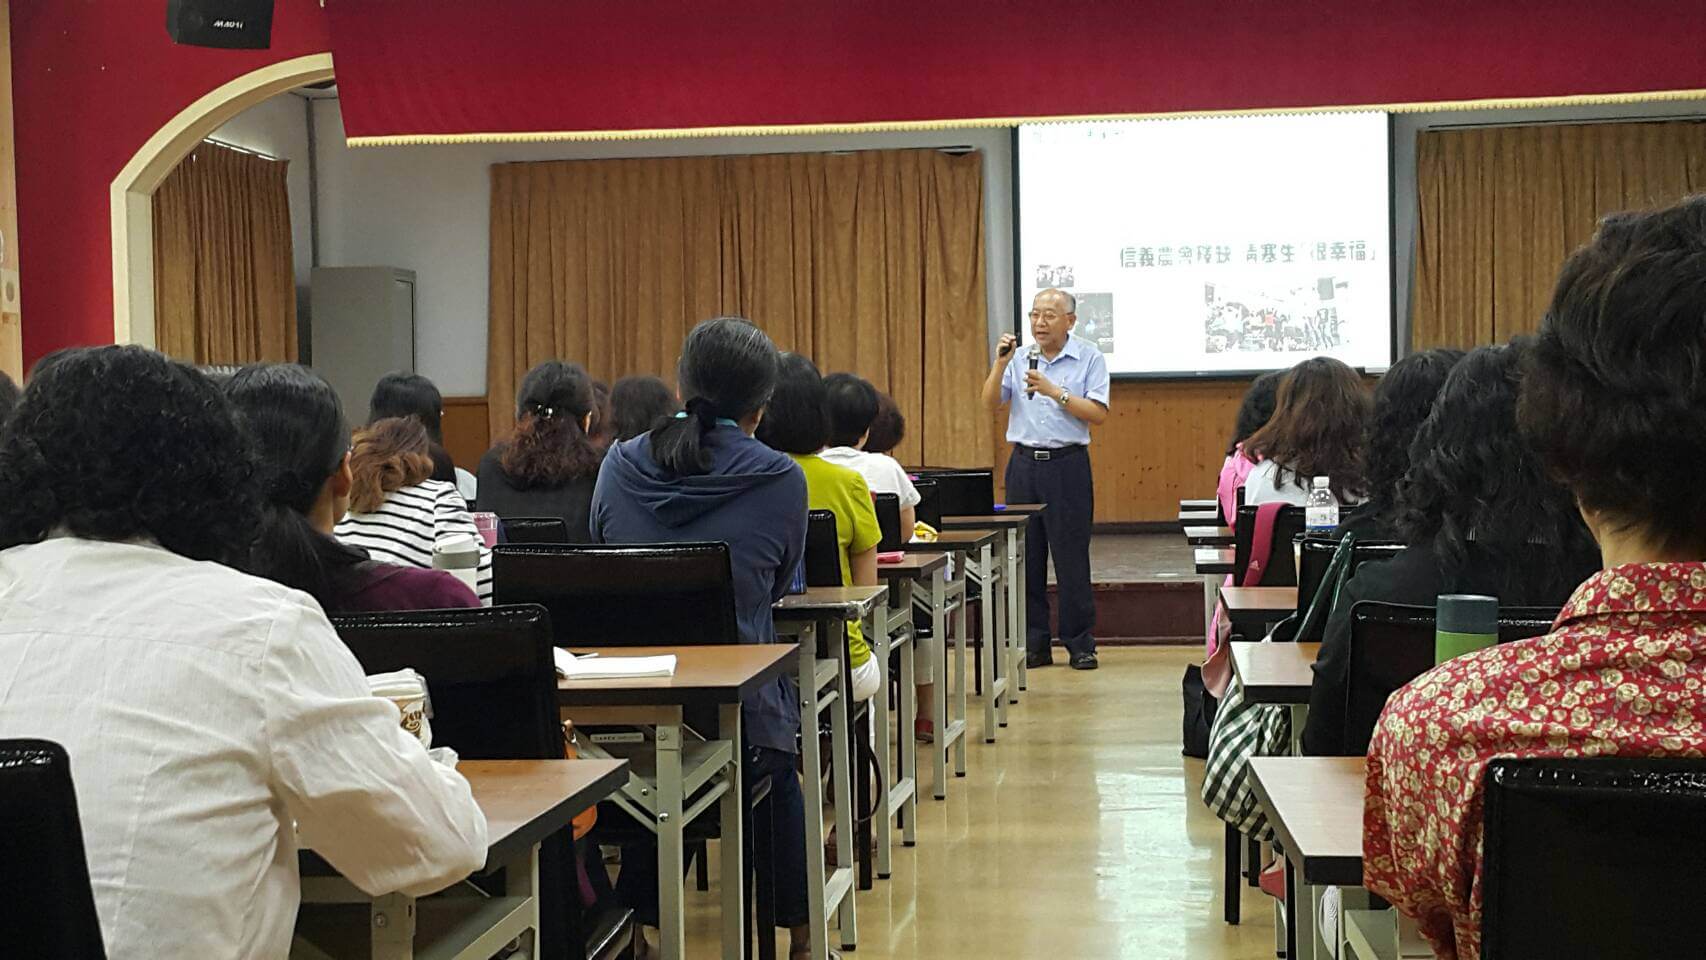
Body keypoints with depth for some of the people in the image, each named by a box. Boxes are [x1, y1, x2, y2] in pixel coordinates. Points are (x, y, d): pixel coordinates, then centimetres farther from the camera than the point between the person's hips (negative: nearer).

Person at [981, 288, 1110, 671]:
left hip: (1067, 464, -3)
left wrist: (1055, 392, -16)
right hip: (1024, 463, 4)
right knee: (1026, 557, 5)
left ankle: (1080, 644, 7)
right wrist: (1000, 364, -11)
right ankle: (1034, 644, 13)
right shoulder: (1019, 357, 9)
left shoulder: (1089, 358, 0)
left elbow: (1098, 413, -9)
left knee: (1072, 558, -2)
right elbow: (990, 403, 2)